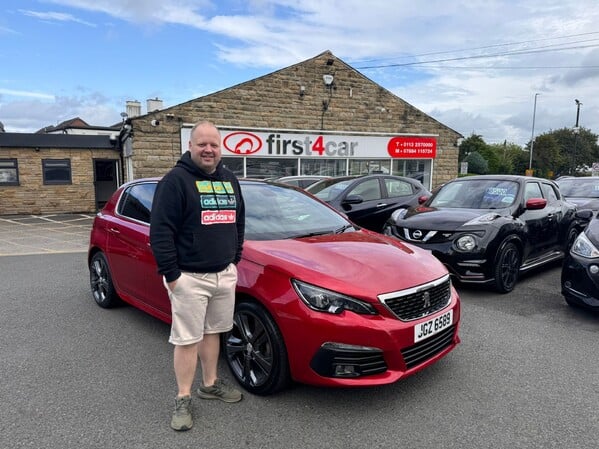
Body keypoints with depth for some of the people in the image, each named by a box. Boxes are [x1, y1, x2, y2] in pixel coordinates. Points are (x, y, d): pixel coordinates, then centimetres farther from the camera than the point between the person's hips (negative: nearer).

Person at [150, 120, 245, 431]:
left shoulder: (230, 180, 11)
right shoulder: (176, 180, -11)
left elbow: (239, 221, 19)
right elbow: (160, 230, -15)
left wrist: (235, 258, 15)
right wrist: (170, 273, -17)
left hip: (225, 273, 7)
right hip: (189, 277, -6)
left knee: (213, 332, 18)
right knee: (187, 339, 3)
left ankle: (210, 384, 35)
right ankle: (183, 399, 18)